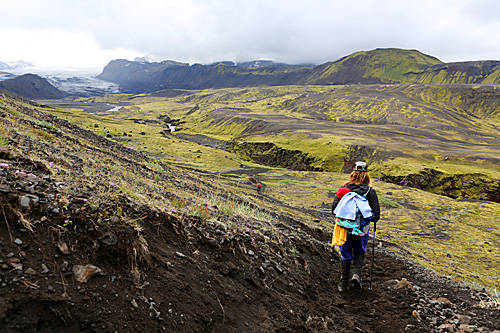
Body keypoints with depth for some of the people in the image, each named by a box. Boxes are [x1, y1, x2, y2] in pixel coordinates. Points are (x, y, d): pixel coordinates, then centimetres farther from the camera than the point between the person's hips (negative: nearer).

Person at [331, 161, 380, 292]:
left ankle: (344, 283, 19)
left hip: (344, 228, 1)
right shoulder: (370, 192, -6)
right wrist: (372, 219, 17)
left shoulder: (343, 189, -1)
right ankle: (356, 275, 1)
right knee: (359, 253, 22)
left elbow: (334, 209, 1)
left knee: (345, 254, 15)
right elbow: (376, 213, -6)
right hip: (361, 230, -1)